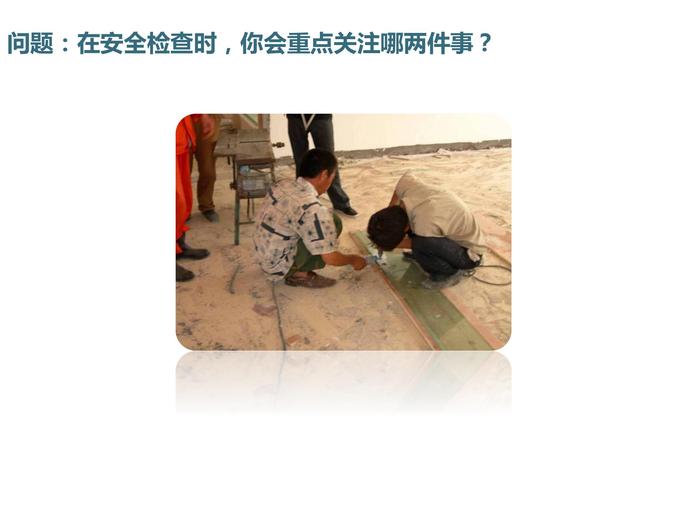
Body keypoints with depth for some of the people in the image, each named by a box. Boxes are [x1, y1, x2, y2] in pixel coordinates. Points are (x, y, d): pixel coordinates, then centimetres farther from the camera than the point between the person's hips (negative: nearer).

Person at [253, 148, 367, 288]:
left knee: (325, 222, 14)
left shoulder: (282, 185, -1)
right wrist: (353, 259, 1)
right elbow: (330, 258, -20)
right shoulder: (313, 209, -26)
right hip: (278, 267, -8)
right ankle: (300, 273, -2)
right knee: (333, 221, -11)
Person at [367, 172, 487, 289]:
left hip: (469, 253, -7)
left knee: (418, 246, -33)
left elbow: (418, 244, -15)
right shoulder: (406, 183, -22)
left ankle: (451, 272, -5)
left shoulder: (424, 225, -39)